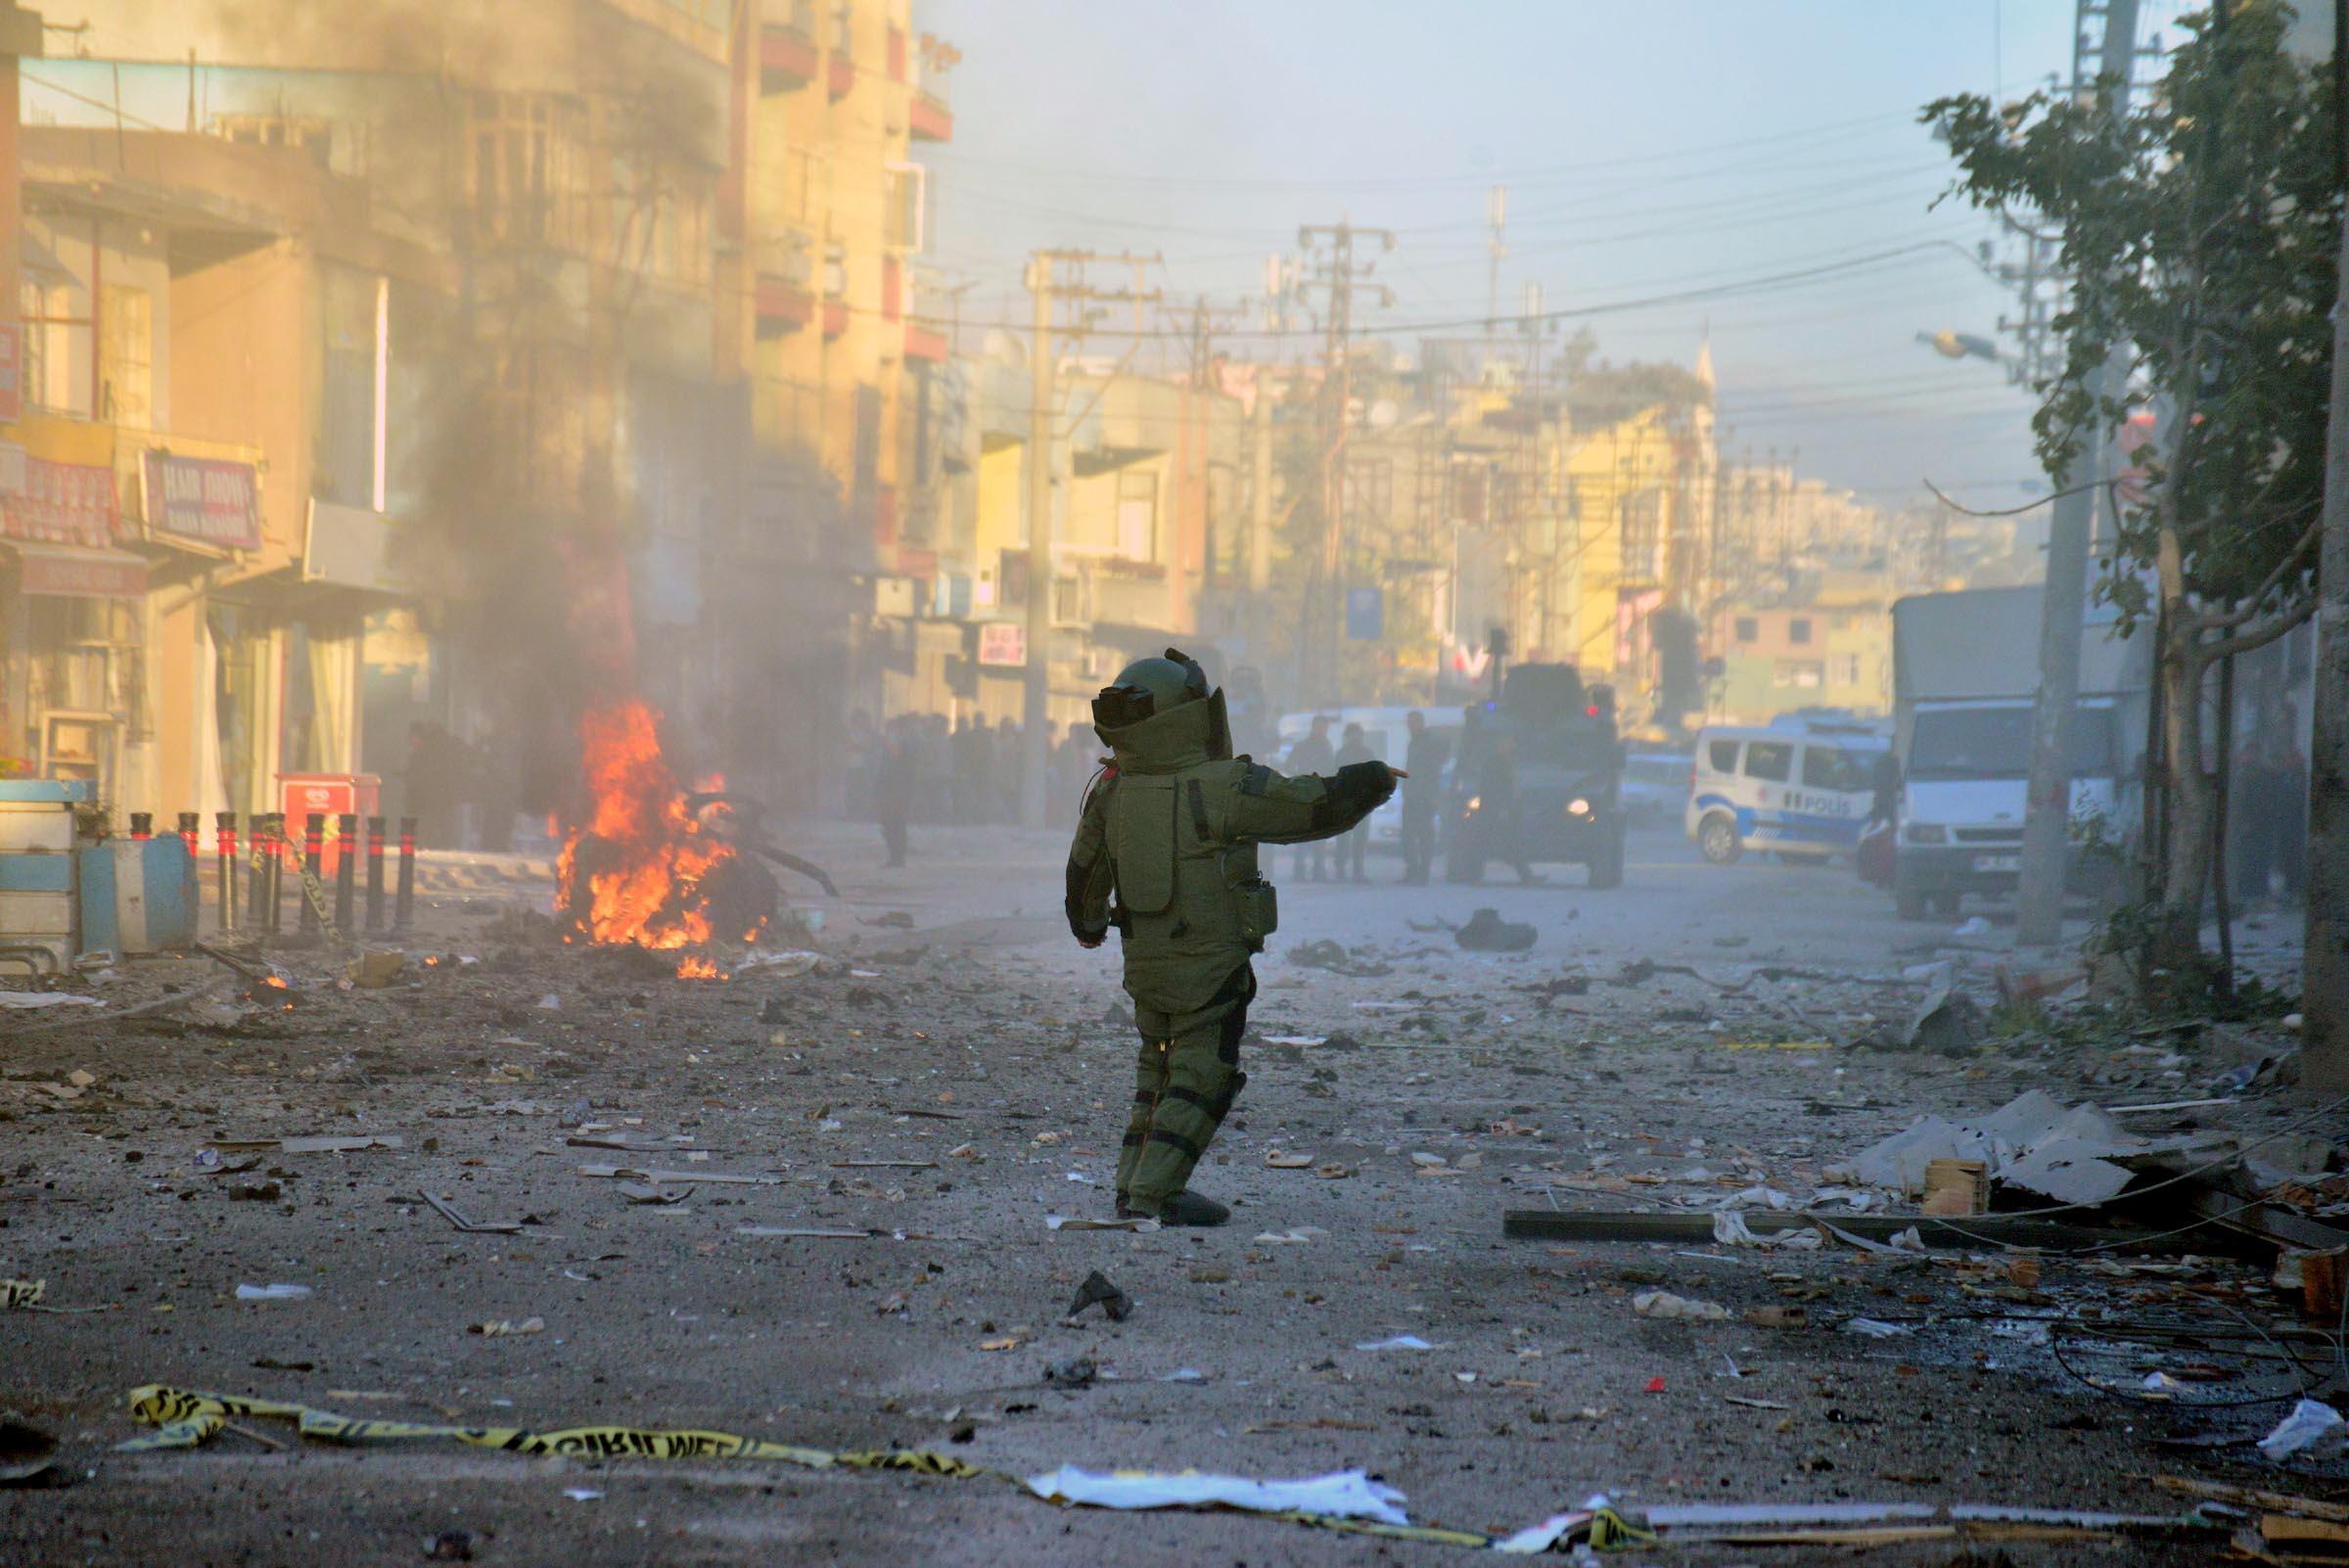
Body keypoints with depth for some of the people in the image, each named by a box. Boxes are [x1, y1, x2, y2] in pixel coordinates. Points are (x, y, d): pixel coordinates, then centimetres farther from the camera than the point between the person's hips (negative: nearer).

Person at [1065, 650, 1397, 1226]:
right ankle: (1153, 1194, -5)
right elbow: (1320, 805, -13)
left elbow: (1084, 870, 15)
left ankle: (1134, 1184, 18)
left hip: (1144, 959, 6)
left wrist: (1087, 922, 35)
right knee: (1202, 1078, 1)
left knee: (1159, 1068, 20)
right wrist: (1376, 778, 6)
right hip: (1210, 965, -6)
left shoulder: (1112, 791, -1)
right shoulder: (1222, 788, -20)